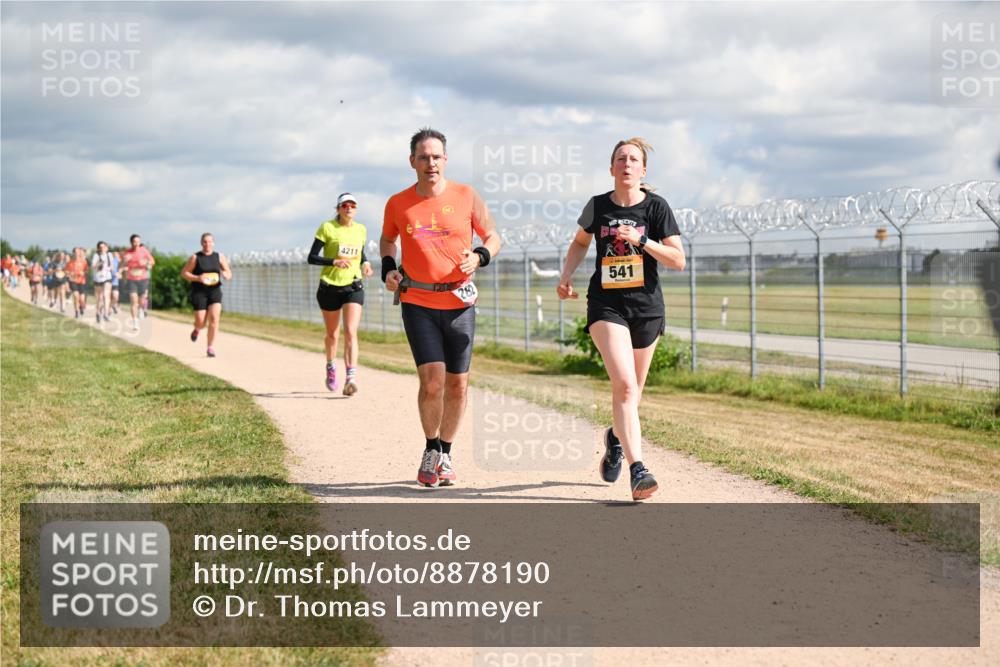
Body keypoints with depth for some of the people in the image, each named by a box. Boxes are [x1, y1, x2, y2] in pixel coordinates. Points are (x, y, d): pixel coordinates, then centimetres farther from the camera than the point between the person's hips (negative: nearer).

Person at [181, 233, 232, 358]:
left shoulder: (219, 257, 5)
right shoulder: (195, 257, -2)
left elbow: (229, 274, 10)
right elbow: (184, 273, 0)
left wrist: (226, 274, -15)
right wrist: (198, 278, -17)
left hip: (215, 291, 2)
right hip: (199, 292, -2)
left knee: (214, 318, -15)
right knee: (201, 322, -4)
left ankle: (210, 347, -8)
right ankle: (197, 329, 35)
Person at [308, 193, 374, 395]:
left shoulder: (361, 230, 6)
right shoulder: (327, 228, -6)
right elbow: (311, 258, -8)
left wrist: (365, 263, 1)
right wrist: (334, 262, -23)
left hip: (353, 287, 1)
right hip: (330, 287, -1)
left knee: (351, 332, -15)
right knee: (332, 334, 13)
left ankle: (351, 378, -23)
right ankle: (331, 368, 41)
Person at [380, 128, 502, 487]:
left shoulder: (466, 197, -1)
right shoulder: (398, 204, 1)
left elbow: (493, 237, 8)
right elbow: (387, 239, 21)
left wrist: (479, 256, -12)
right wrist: (388, 268, 3)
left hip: (460, 302, 1)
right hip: (418, 304, -1)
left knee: (457, 384, 6)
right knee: (432, 381, -12)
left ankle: (445, 455, 24)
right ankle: (430, 450, 10)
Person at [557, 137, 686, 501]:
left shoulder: (656, 206, -2)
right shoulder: (597, 206, 3)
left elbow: (678, 260, -6)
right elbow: (580, 242, 22)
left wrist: (641, 241, -19)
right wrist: (566, 276, 6)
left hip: (647, 307, 1)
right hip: (606, 305, -1)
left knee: (632, 390, 14)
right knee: (624, 384, -19)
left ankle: (616, 437, 46)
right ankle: (637, 470, -24)